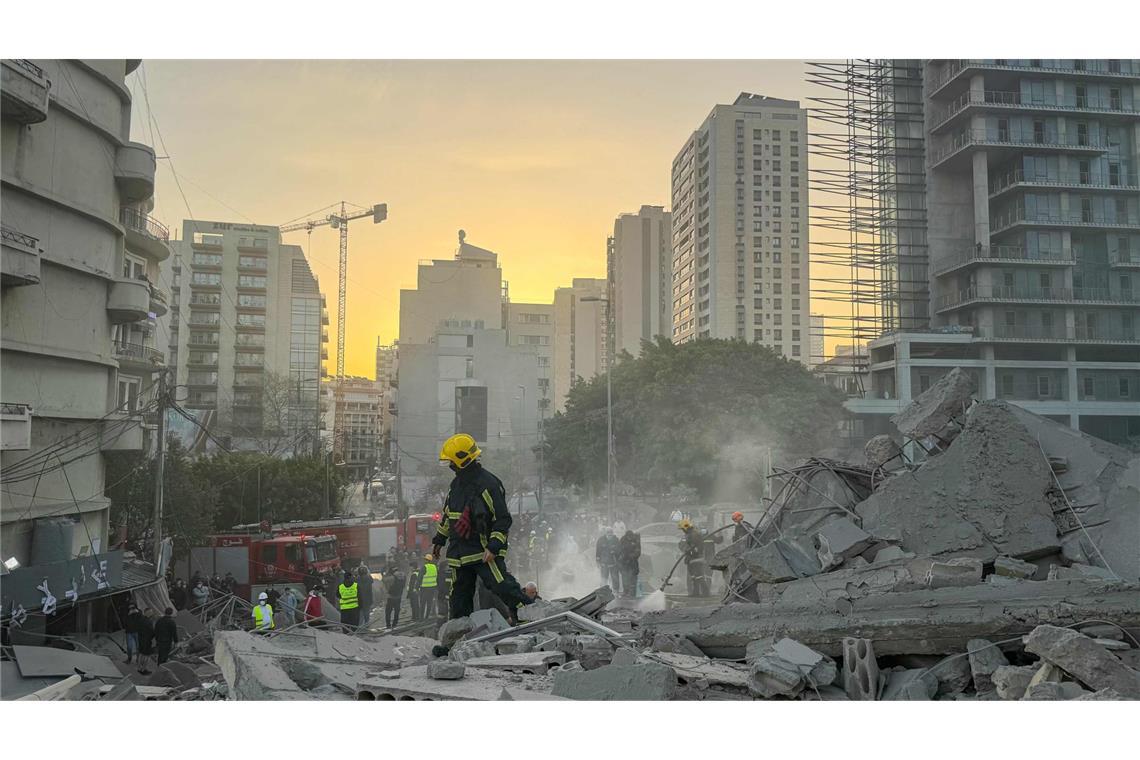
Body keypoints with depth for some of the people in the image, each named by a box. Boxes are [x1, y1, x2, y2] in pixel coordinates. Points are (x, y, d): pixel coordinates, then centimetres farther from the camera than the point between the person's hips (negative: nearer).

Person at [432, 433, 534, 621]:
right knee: (459, 598, 10)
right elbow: (448, 514, 29)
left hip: (485, 552, -8)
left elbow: (503, 519, -14)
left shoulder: (488, 483, -13)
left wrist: (493, 547, -21)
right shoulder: (456, 484, 14)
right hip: (458, 554, 8)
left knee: (504, 587, -18)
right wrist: (439, 540, 30)